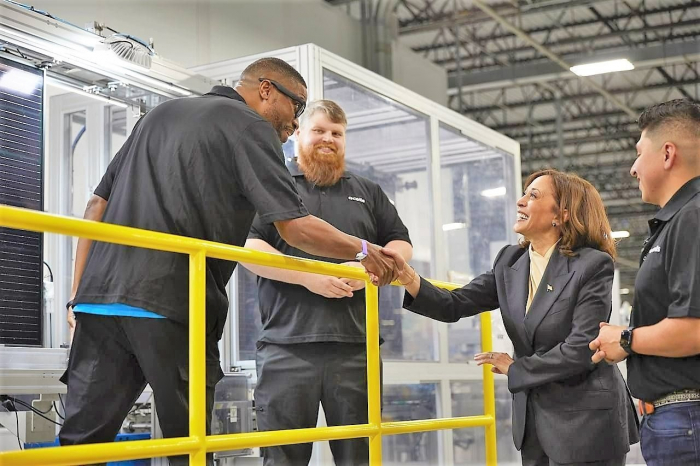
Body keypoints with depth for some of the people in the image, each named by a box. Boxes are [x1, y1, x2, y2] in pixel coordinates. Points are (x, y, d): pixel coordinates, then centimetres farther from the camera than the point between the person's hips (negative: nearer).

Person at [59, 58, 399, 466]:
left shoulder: (161, 113, 25)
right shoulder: (250, 126, 4)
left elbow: (99, 205, 21)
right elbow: (296, 228, -4)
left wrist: (79, 292, 21)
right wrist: (364, 251, 11)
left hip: (98, 298, 7)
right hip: (169, 306, -6)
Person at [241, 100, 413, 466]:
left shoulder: (367, 192, 21)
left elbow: (401, 245, 20)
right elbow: (247, 247, -2)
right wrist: (309, 277, -13)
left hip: (355, 345, 3)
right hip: (287, 344, -3)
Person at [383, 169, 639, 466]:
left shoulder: (593, 265, -13)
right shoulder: (510, 262, 6)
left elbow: (581, 349, -19)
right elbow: (456, 306, -2)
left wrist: (515, 368, -9)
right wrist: (409, 279, -19)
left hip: (585, 422, -6)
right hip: (532, 418, 6)